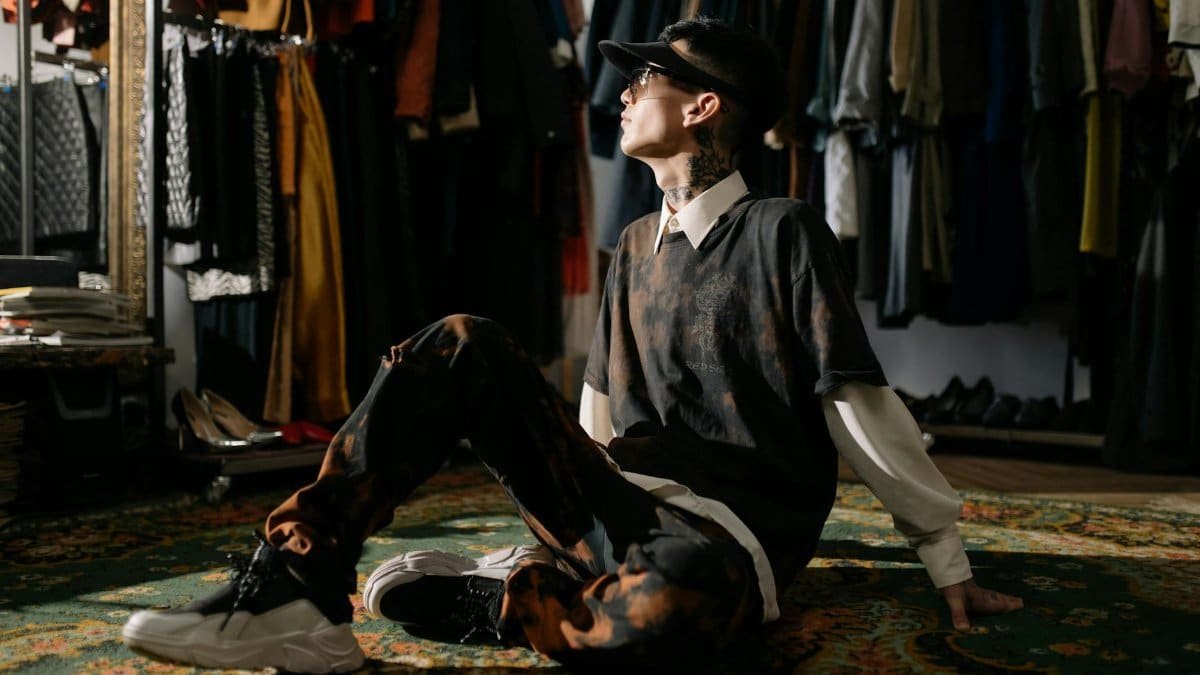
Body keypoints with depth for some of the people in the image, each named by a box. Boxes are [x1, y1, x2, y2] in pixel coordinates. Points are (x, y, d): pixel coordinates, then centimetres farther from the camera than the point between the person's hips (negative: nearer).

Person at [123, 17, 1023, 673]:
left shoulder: (784, 232, -6)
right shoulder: (636, 247, 15)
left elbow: (864, 411, -8)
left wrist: (951, 567, -5)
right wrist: (569, 514, 25)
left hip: (730, 530, -6)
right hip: (617, 503, 6)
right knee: (463, 346, -13)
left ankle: (455, 598, -15)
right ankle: (295, 591, -18)